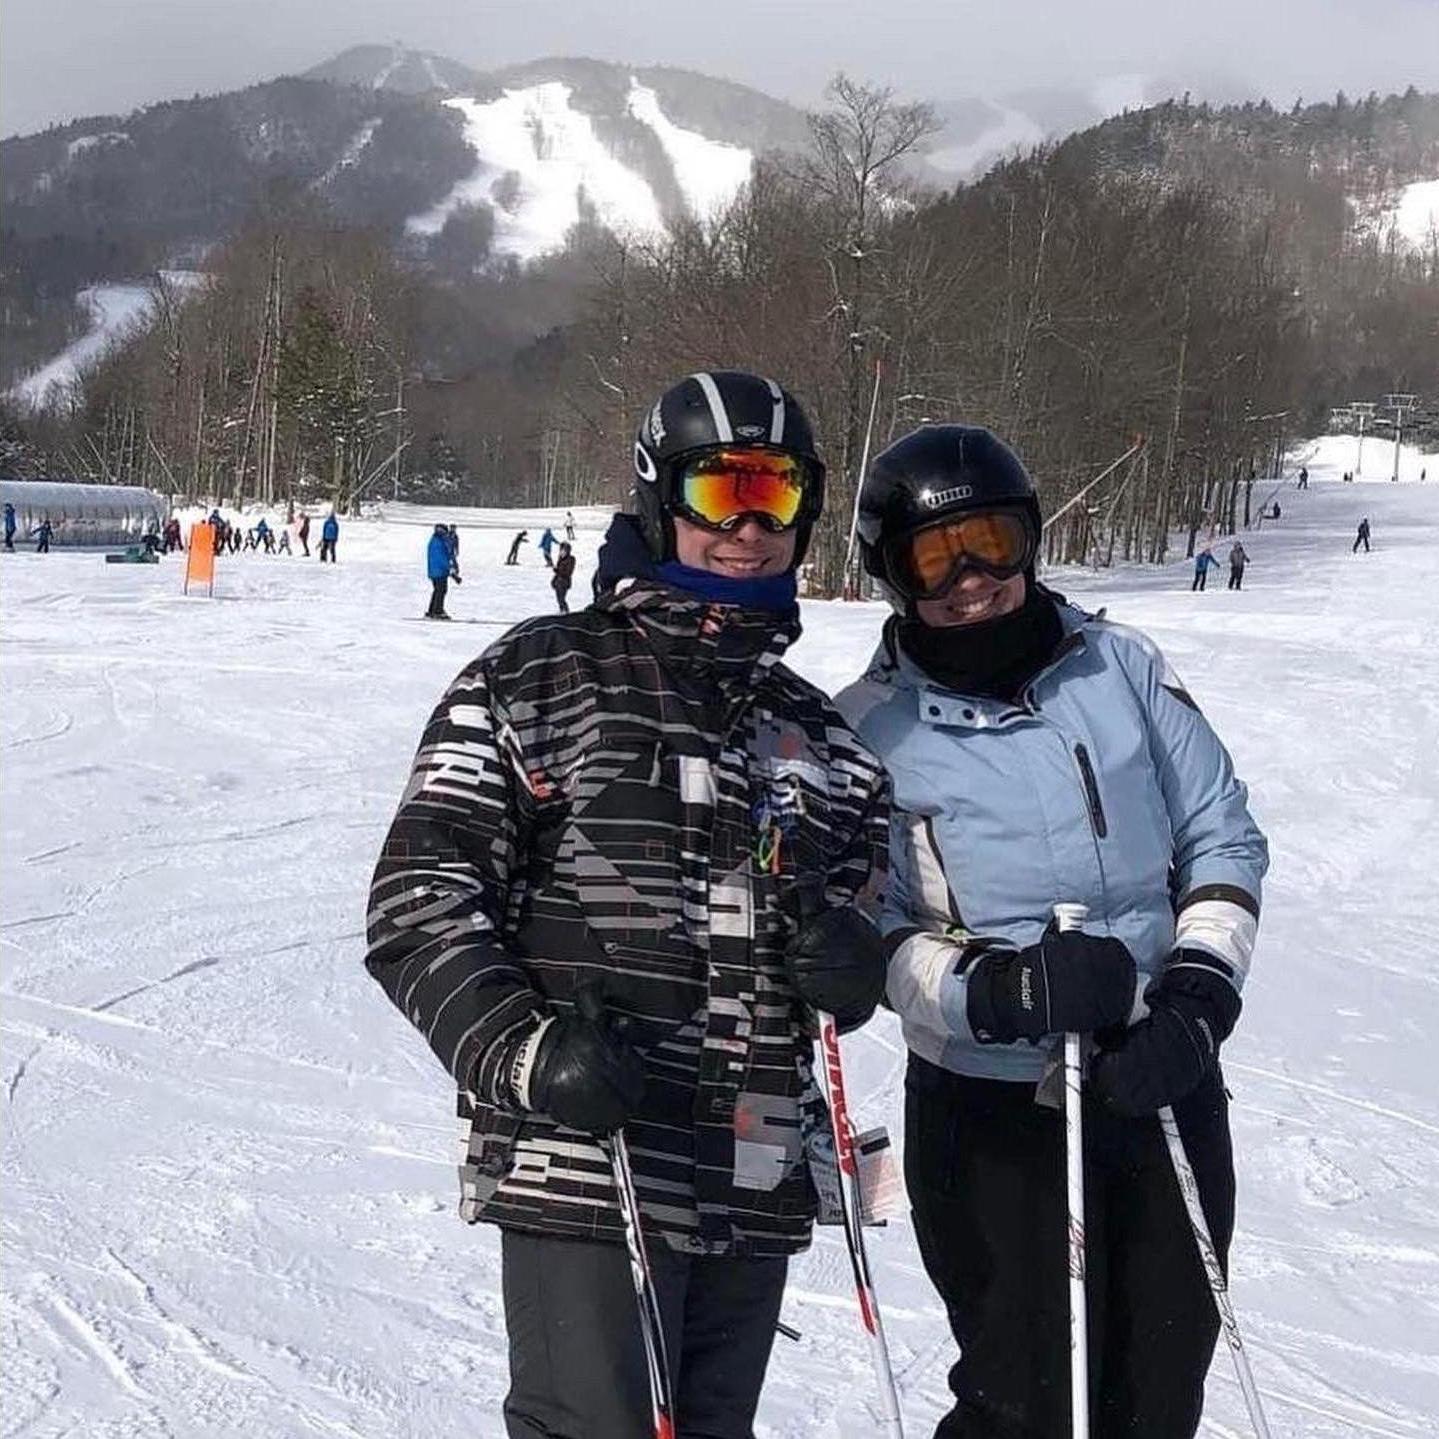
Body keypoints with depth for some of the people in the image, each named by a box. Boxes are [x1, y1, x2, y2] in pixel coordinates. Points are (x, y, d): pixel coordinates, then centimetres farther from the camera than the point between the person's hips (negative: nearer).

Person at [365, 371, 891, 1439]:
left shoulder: (814, 725, 16)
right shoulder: (537, 678, -1)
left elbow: (860, 894, 23)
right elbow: (420, 897, -5)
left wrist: (853, 962, -2)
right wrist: (526, 1050, -20)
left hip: (758, 1189, 6)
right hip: (584, 1170, -6)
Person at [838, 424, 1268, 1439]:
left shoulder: (1122, 667, 0)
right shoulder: (867, 731, -7)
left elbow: (1222, 840, 5)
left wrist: (1195, 1002, -8)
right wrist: (1007, 989, -25)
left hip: (1167, 1090, 3)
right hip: (990, 1115, -3)